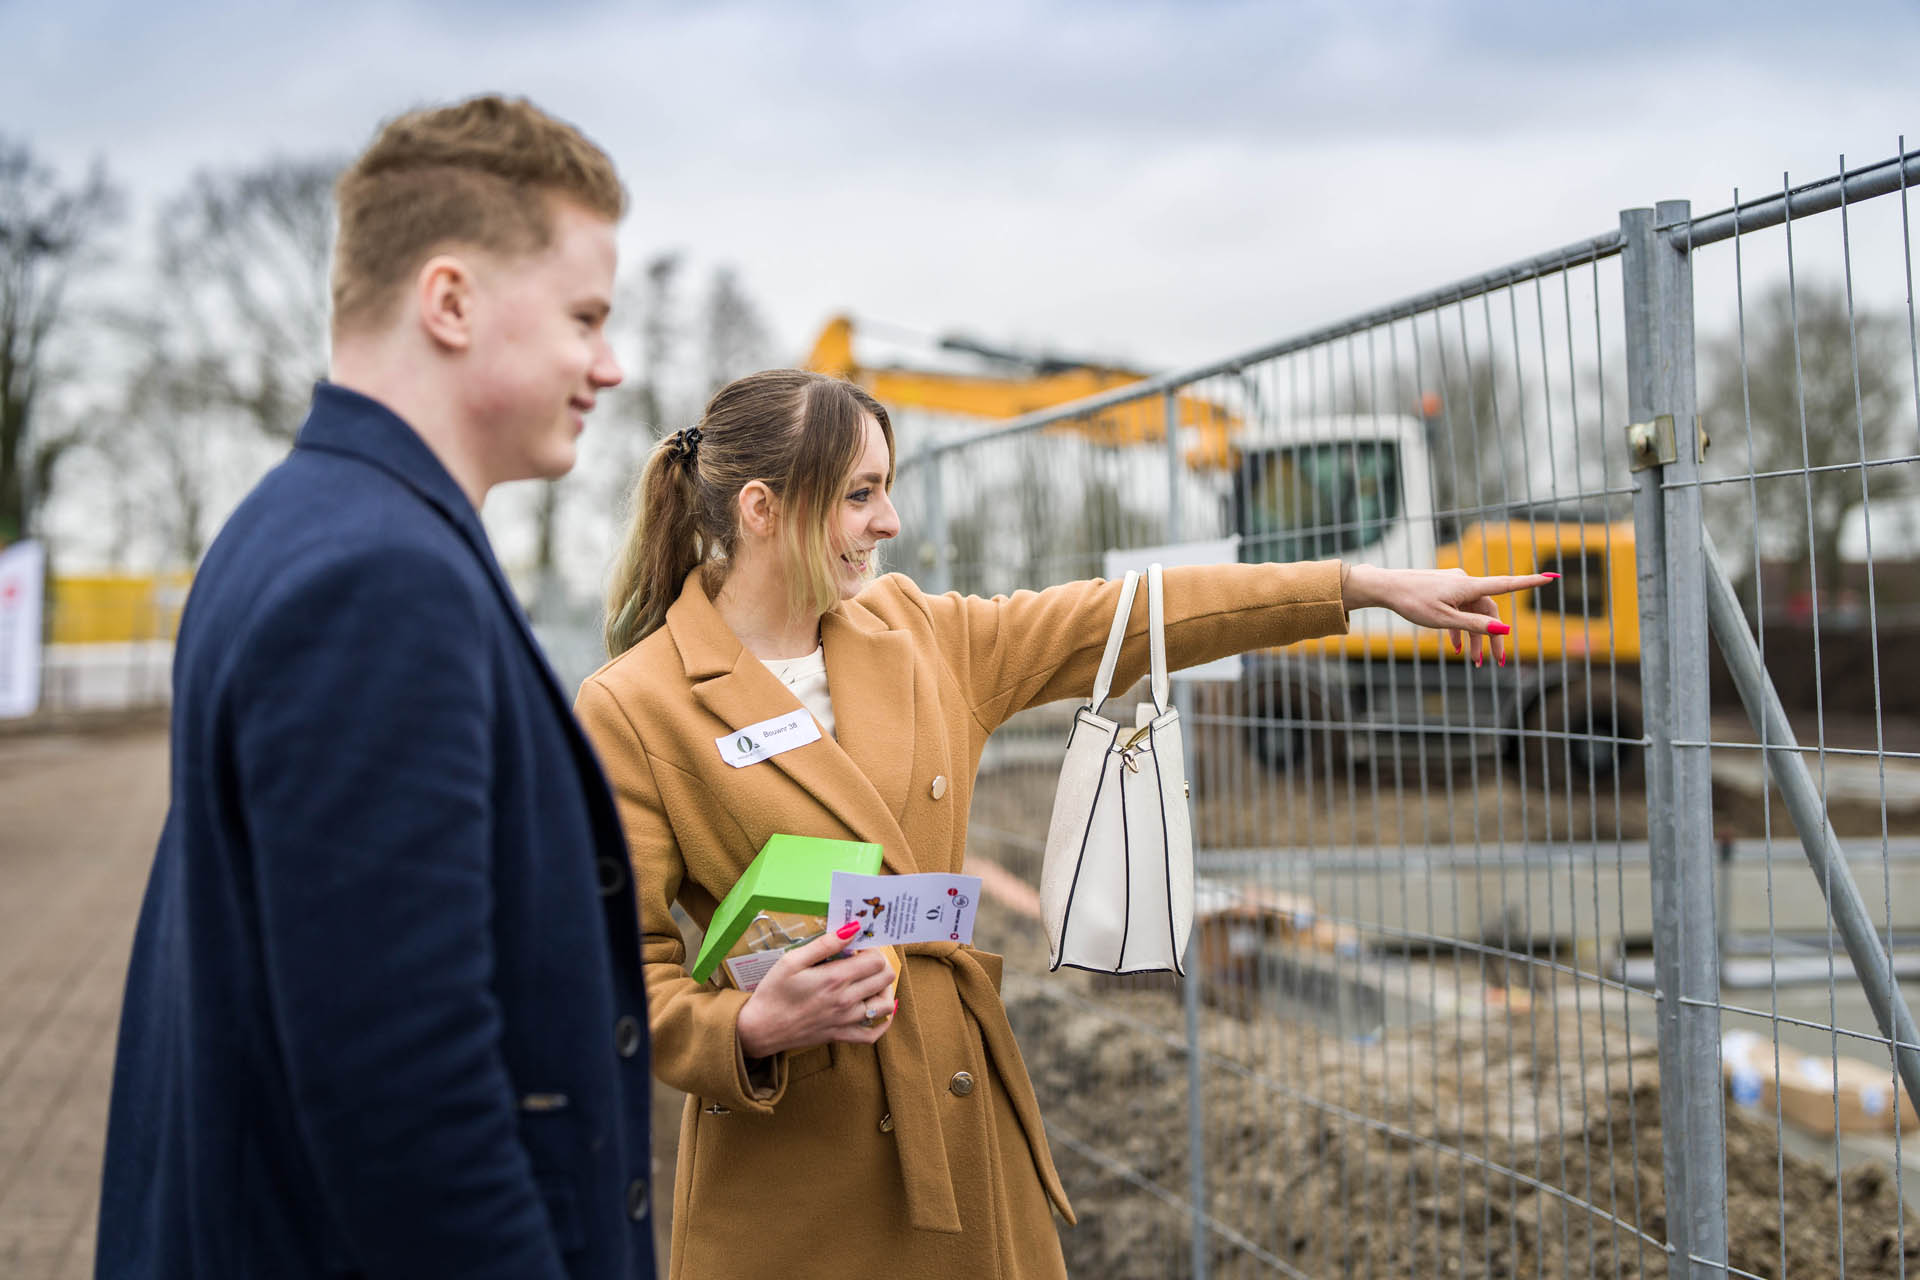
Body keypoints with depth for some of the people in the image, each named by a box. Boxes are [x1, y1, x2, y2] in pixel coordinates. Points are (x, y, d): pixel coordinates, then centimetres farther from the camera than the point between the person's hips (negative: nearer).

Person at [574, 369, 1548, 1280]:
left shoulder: (915, 635, 6)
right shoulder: (630, 710, -10)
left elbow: (1120, 621, 9)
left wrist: (1367, 585, 9)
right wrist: (751, 1029, -27)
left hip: (965, 1115, 5)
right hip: (792, 1162, -5)